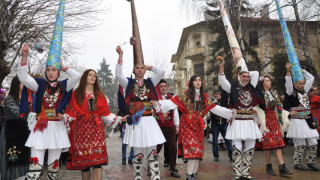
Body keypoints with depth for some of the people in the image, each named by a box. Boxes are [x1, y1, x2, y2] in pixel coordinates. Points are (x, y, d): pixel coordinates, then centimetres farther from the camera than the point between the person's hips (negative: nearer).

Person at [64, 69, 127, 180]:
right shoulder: (76, 93, 8)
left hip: (96, 128, 1)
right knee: (83, 158, -1)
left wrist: (119, 119, 5)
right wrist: (63, 117, -16)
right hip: (82, 128, -1)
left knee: (97, 158, -9)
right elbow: (71, 112, 1)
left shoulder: (99, 94, 15)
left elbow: (106, 113, 12)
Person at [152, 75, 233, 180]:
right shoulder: (186, 94, 1)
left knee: (198, 149, 3)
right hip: (188, 123, -5)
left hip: (198, 125, 5)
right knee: (192, 148, -14)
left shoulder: (204, 96, 15)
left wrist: (230, 113, 17)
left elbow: (215, 108, 18)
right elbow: (172, 102, -9)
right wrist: (157, 104, -22)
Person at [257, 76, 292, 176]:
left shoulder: (274, 93, 15)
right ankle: (269, 166, 9)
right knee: (268, 142, -2)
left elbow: (279, 106, 16)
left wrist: (281, 119, 9)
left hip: (274, 120, 5)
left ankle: (282, 167, -7)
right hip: (265, 120, -5)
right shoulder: (260, 94, -3)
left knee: (278, 141, -4)